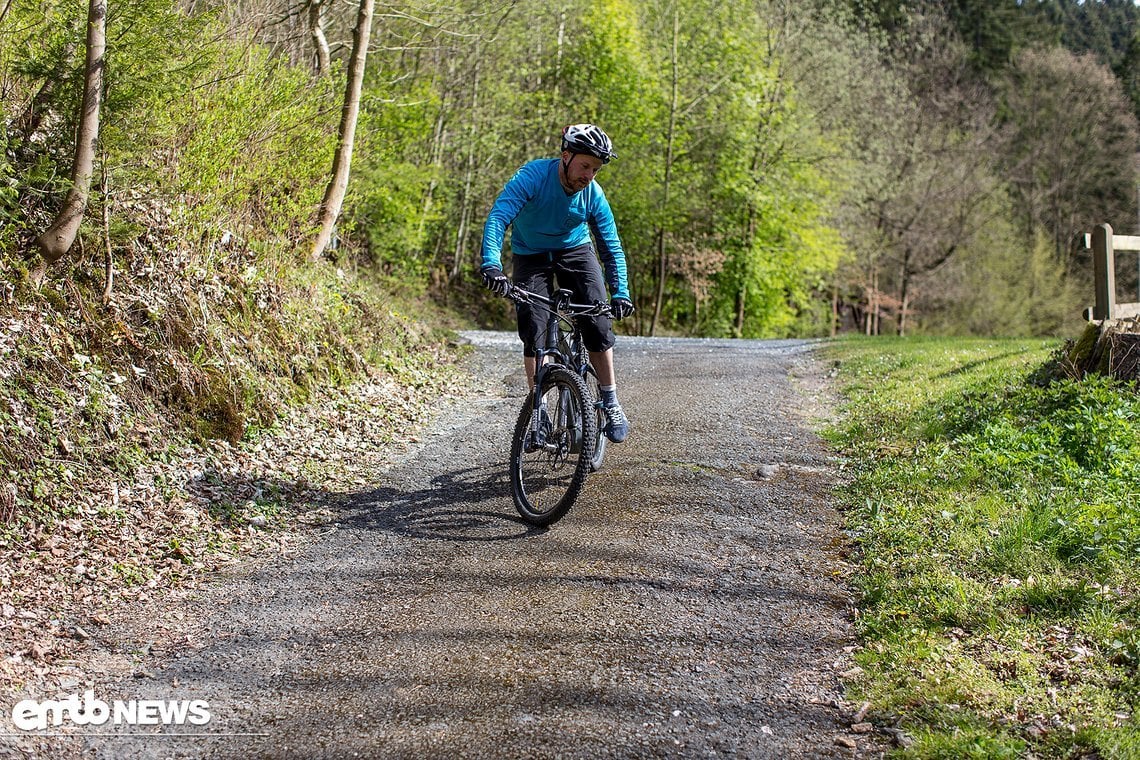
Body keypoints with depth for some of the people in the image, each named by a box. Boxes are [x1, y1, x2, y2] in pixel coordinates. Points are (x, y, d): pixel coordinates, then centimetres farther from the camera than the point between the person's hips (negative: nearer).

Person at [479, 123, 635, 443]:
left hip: (575, 251, 2)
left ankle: (611, 404, -1)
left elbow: (612, 247, -10)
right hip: (531, 256, -2)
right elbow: (497, 217, -38)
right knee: (534, 329, -14)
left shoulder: (594, 194, -17)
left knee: (598, 323, -14)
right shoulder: (533, 175, -27)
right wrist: (491, 264, -53)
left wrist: (620, 293, -22)